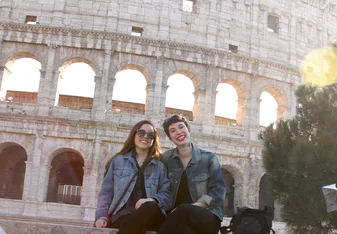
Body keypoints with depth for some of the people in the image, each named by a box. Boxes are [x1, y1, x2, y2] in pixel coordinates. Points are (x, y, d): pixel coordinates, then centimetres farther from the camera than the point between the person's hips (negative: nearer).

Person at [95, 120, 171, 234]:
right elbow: (106, 191, 15)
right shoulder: (118, 160, 21)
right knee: (132, 221, -42)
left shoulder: (160, 166, 22)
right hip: (122, 213, -2)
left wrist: (153, 200, -13)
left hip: (151, 216, 2)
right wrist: (102, 215, -2)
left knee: (151, 207, -39)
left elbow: (167, 195, 10)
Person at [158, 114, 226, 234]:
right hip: (180, 219, 0)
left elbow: (218, 192, -3)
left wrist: (191, 207, -17)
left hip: (209, 217, 0)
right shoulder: (166, 158, 10)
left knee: (183, 211, -36)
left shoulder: (209, 158, 5)